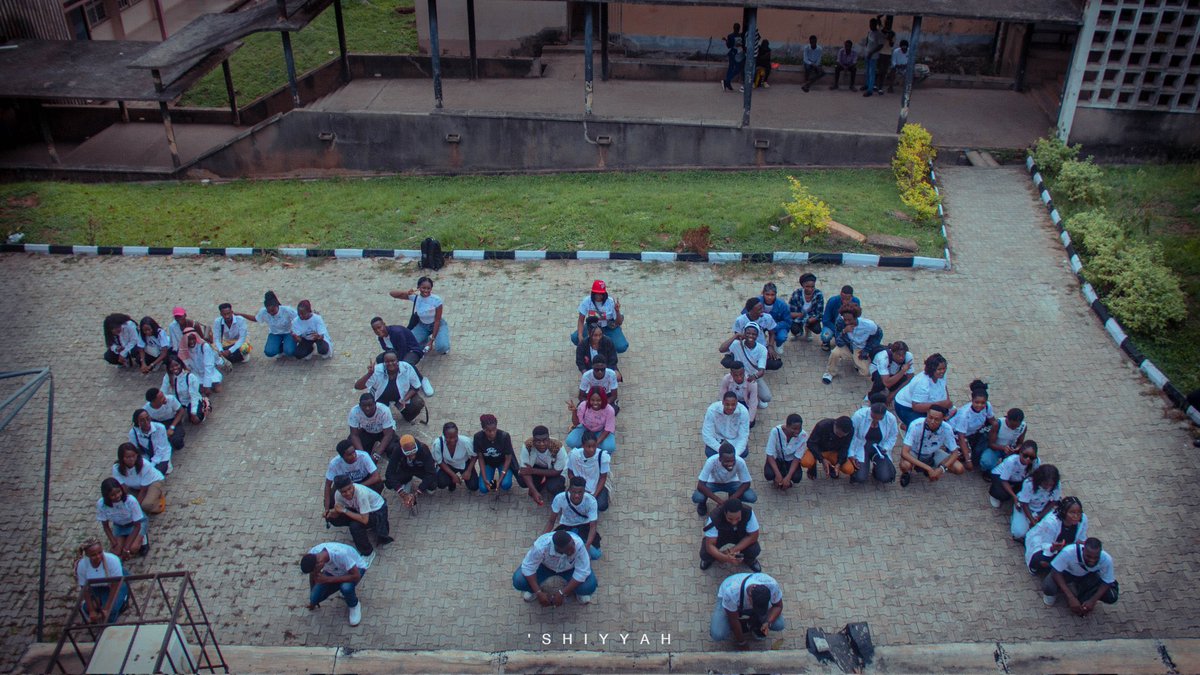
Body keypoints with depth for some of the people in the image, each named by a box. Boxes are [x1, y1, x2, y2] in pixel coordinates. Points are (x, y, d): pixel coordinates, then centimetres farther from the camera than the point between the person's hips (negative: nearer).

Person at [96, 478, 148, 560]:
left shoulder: (131, 500, -35)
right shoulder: (101, 504, -26)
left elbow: (137, 525, -24)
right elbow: (106, 526, -9)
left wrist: (126, 548, -25)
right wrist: (114, 543, -17)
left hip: (137, 523, -3)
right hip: (119, 525, 3)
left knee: (133, 548, -26)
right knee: (117, 552, -15)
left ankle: (142, 538, 7)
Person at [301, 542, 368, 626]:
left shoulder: (341, 554, -43)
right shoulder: (312, 554, -26)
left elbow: (356, 576, -35)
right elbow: (312, 574, -5)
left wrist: (328, 579, -37)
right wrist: (313, 599, 7)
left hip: (356, 568, -5)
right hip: (333, 571, 5)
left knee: (346, 588, -36)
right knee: (314, 598, -11)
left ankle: (354, 605, -2)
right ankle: (347, 591, 16)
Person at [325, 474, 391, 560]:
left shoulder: (361, 492, -38)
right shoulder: (338, 494, -20)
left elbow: (364, 520, -37)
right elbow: (337, 512, -6)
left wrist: (344, 510, -33)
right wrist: (331, 512, -29)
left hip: (377, 510, -7)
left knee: (355, 526, -31)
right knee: (333, 518, -3)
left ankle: (368, 553, -6)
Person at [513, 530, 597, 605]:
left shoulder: (578, 543, -40)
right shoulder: (541, 546, -40)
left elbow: (582, 572, -32)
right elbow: (528, 567, -25)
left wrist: (562, 593, -32)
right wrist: (539, 593, -31)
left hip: (570, 568, 0)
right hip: (544, 566, 0)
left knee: (589, 586, -27)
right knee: (518, 581, -24)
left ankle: (575, 590, 11)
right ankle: (533, 590, 13)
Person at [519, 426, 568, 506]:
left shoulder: (557, 447, -36)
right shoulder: (528, 445, -32)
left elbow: (557, 471, -24)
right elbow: (525, 469, -28)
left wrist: (533, 471, -30)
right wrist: (534, 492, -39)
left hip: (556, 471, -2)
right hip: (537, 466, 2)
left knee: (553, 488, -30)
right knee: (522, 477, -25)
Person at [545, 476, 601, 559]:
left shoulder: (591, 501, -31)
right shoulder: (559, 498, -29)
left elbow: (593, 526, -26)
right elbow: (551, 521, -15)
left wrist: (587, 545, -43)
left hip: (584, 525, -1)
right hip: (566, 525, 1)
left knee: (595, 554, -23)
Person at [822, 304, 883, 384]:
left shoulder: (869, 325, -30)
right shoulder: (840, 322, -29)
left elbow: (879, 334, -6)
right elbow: (839, 343, -25)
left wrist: (867, 350, -9)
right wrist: (844, 331, -45)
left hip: (860, 350, 0)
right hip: (847, 347, 0)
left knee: (866, 373, -13)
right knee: (835, 353, -31)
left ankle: (858, 363, 23)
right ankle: (829, 373, -2)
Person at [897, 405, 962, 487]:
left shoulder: (946, 429, -26)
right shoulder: (916, 425, -34)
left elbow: (955, 453, -12)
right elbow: (904, 452, -36)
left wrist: (942, 469, -30)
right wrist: (928, 468, -40)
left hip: (933, 454, 4)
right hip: (914, 453, -3)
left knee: (959, 469, -17)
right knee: (905, 465, -37)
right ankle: (907, 473, 2)